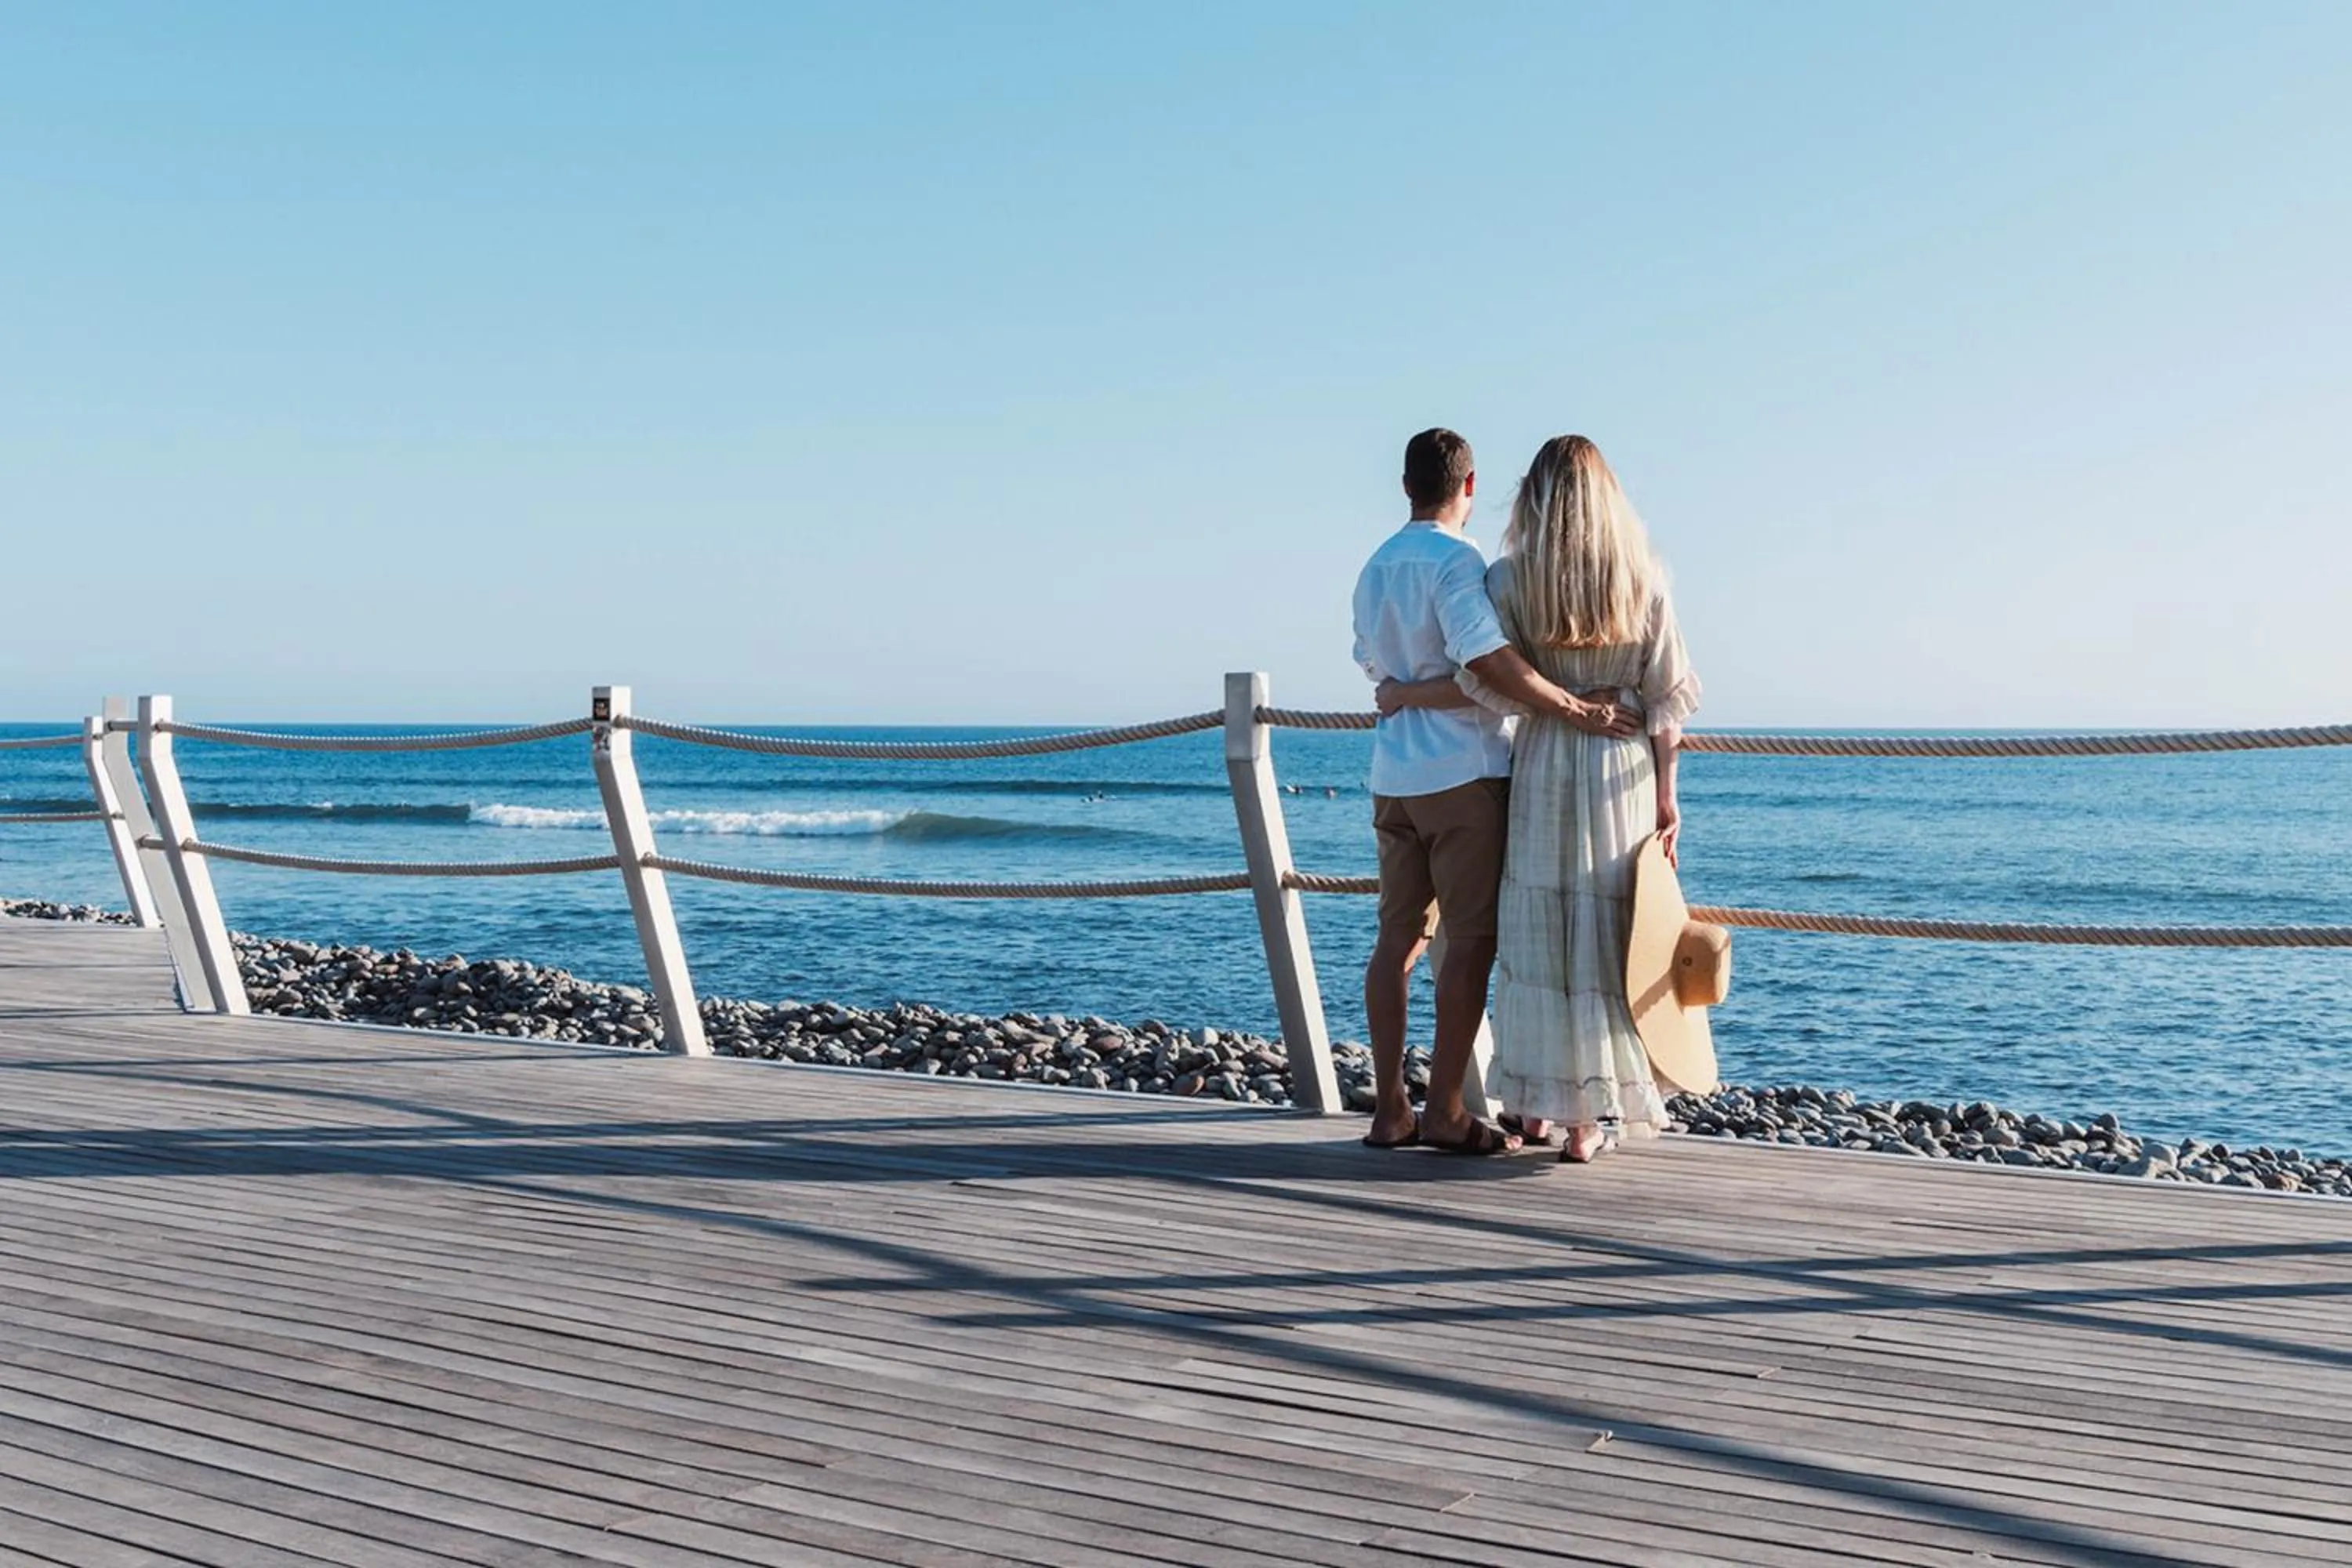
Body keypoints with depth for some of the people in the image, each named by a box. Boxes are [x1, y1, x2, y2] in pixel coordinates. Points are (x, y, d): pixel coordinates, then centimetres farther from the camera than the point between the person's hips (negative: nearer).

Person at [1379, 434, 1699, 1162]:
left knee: (1537, 937, 9)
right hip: (1623, 773, 1)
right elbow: (1665, 698, 0)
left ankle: (1535, 1105, 15)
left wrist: (1403, 696, 2)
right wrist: (1666, 796, 6)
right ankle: (1591, 1116, 8)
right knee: (1605, 943, 5)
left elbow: (1490, 685, -11)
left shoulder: (1510, 577, -4)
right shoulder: (1644, 579, 1)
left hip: (1543, 772, -1)